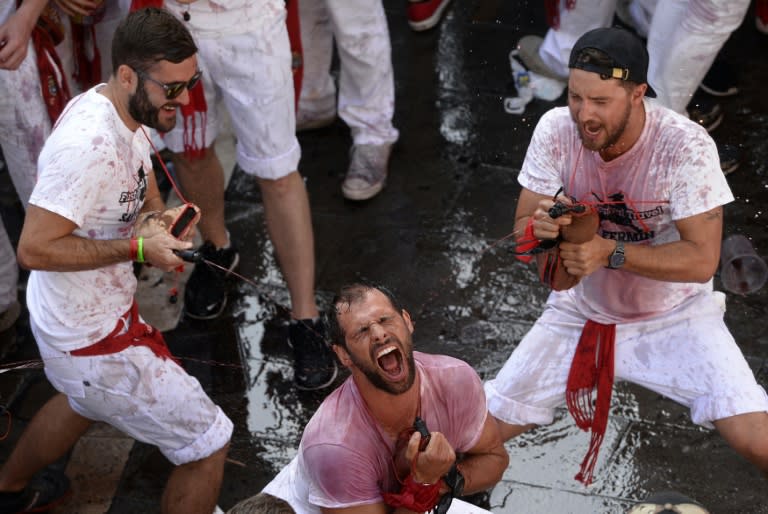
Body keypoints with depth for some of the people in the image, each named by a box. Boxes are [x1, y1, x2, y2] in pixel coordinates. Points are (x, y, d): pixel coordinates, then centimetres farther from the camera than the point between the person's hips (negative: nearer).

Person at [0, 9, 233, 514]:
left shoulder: (129, 112, -3)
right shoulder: (89, 145, -33)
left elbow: (143, 185, 14)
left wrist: (154, 216, -9)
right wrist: (136, 248, -27)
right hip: (93, 339, -10)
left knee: (83, 402, 40)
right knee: (209, 444, -1)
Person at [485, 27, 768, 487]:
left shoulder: (687, 146, -24)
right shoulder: (555, 130, -15)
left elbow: (702, 260, -22)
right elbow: (522, 227, -7)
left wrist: (610, 252, -35)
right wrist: (541, 229, -32)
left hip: (675, 315, -2)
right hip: (579, 310, 3)